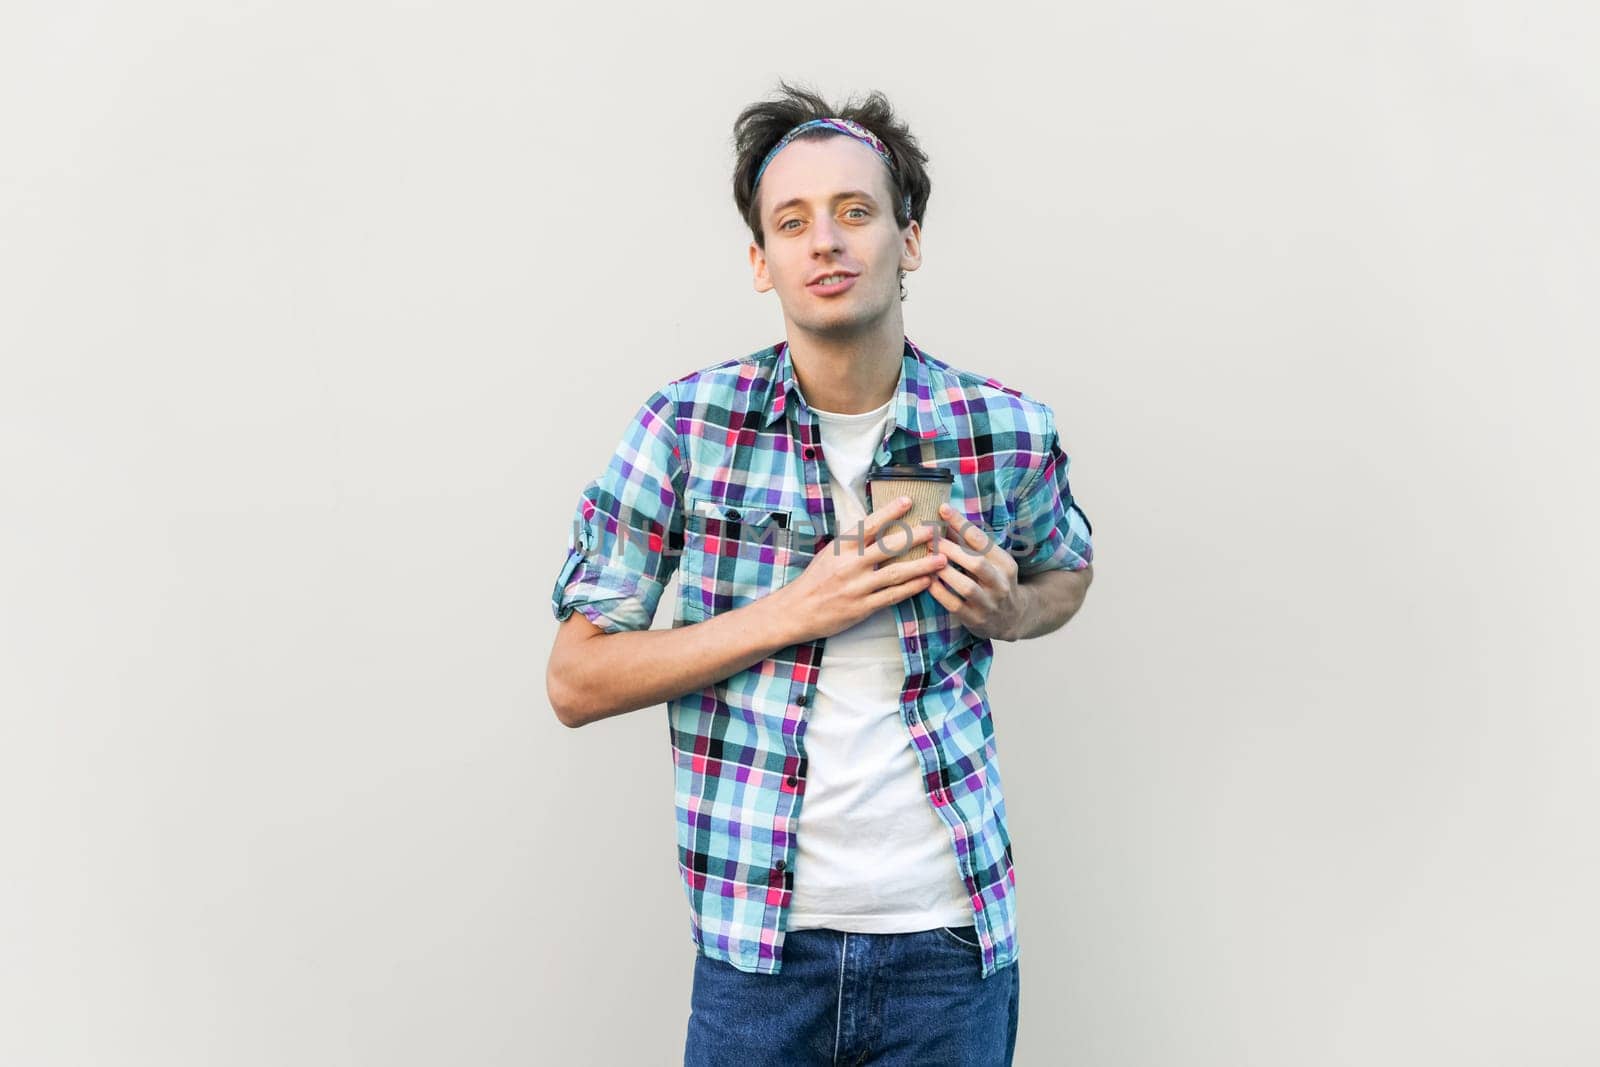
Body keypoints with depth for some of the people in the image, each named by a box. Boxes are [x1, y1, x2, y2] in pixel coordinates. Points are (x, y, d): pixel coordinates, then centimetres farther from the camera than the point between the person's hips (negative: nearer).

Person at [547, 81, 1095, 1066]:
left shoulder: (1008, 431, -4)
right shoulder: (689, 425, -7)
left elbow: (1067, 571, 18)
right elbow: (575, 681, -5)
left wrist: (1005, 610, -6)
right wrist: (795, 612, -17)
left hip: (950, 942, 1)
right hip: (756, 946, -1)